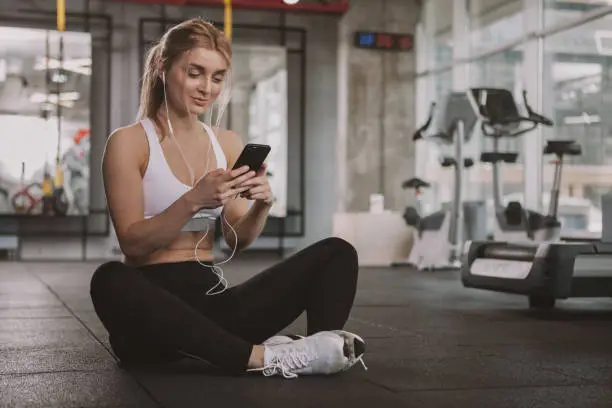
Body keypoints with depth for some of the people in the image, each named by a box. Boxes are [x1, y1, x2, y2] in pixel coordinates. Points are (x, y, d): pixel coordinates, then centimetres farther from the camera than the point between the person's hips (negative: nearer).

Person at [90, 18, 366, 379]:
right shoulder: (129, 142, -4)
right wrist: (193, 200, -26)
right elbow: (132, 243, -11)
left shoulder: (228, 143, 11)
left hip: (212, 297, 5)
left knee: (336, 252, -9)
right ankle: (263, 357, -38)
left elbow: (238, 239, 7)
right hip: (151, 307, -4)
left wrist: (262, 205, -15)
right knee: (110, 280, -41)